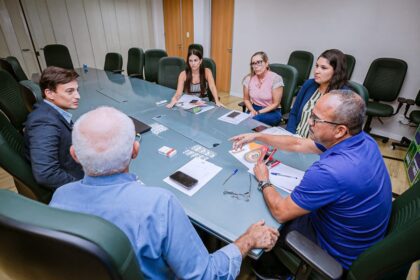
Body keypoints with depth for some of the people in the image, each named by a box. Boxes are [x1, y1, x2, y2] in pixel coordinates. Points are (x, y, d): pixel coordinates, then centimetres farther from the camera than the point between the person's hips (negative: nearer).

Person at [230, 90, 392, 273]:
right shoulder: (362, 139, -13)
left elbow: (280, 213, -28)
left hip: (340, 253, -7)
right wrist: (257, 137, 3)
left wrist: (263, 181, -10)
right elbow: (298, 144, -1)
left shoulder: (330, 172, -41)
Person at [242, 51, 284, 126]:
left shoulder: (276, 78, -12)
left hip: (272, 112, -3)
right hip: (254, 109, 4)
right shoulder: (248, 78, -1)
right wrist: (252, 110, -10)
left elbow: (275, 104, -9)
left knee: (254, 119, -35)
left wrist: (258, 112, -17)